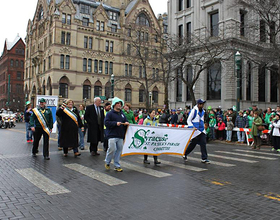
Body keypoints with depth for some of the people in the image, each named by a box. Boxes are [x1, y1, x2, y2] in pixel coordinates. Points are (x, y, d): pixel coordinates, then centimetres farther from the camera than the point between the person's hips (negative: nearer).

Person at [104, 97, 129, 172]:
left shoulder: (122, 114, 18)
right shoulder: (110, 113, -1)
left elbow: (126, 121, 24)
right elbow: (106, 123, -11)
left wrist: (126, 123, 0)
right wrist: (116, 123, -18)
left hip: (121, 136, 6)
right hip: (112, 135, -6)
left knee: (119, 150, 6)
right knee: (112, 149, -11)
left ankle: (117, 166, 16)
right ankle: (107, 162, 15)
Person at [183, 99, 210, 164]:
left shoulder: (203, 111, 12)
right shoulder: (194, 110, -8)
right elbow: (188, 120, -7)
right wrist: (192, 127, -18)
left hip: (202, 131, 6)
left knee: (203, 144, -3)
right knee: (193, 144, 3)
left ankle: (204, 158, 2)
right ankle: (185, 154, 25)